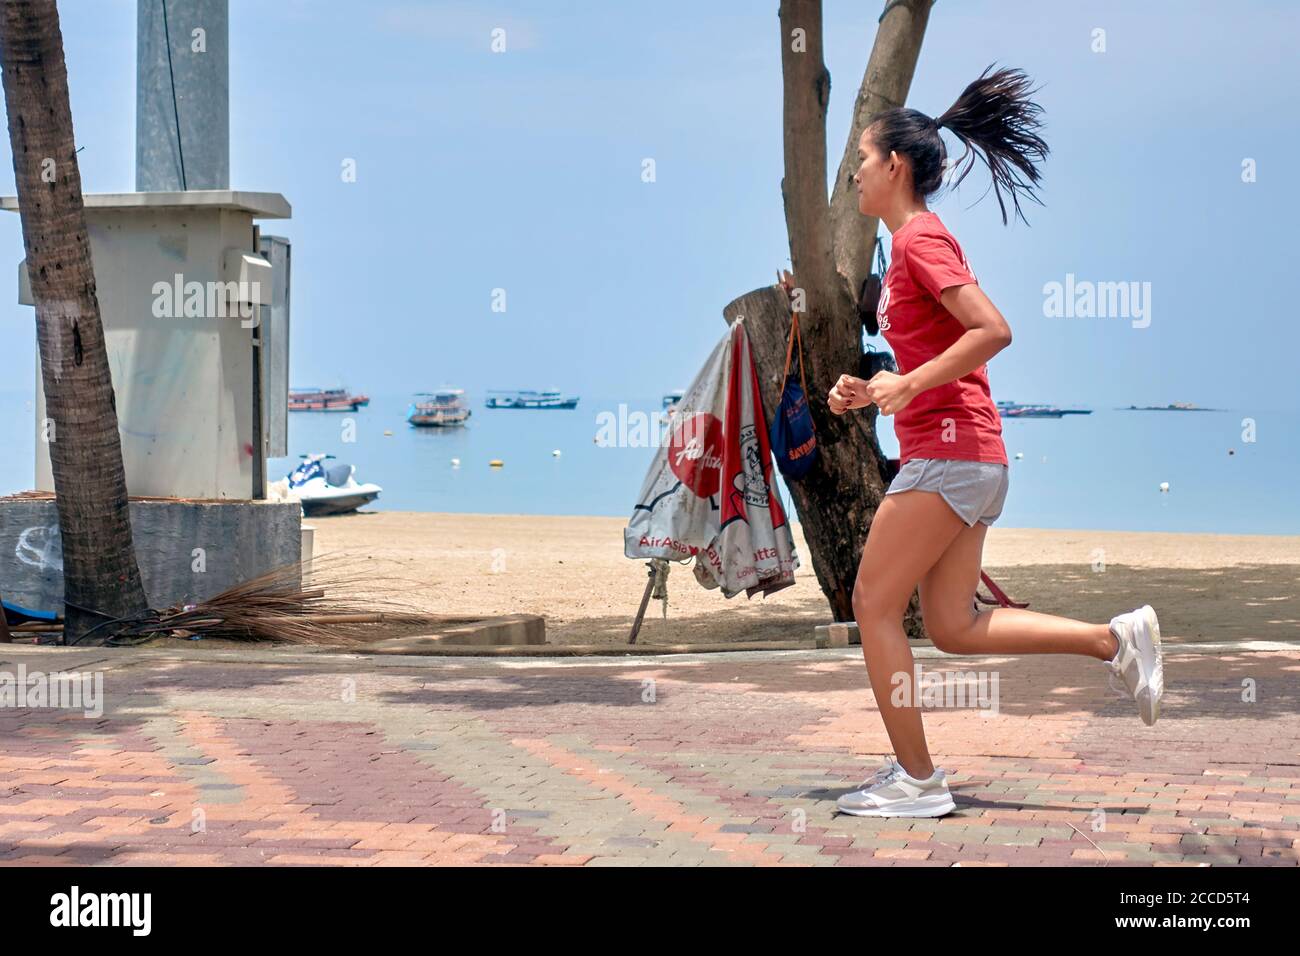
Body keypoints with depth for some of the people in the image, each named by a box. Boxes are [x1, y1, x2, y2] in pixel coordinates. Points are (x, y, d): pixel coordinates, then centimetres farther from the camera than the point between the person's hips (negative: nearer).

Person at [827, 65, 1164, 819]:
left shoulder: (921, 238, -10)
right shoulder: (914, 243, 19)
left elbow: (993, 331, -21)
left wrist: (906, 385, -20)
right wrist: (871, 394, 13)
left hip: (949, 452, -10)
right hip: (970, 456, 10)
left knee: (874, 602, -3)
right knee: (953, 627, 10)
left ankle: (916, 778, 2)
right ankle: (1117, 640, 10)